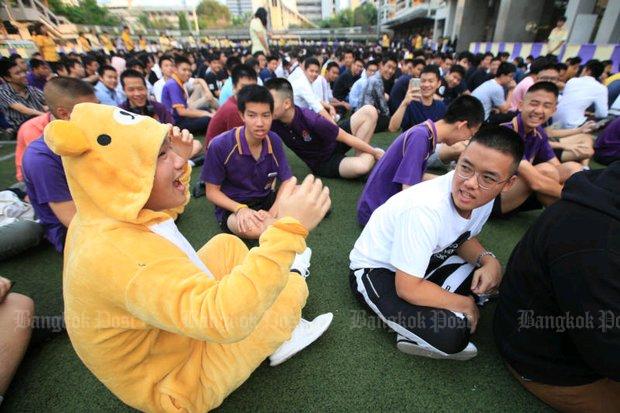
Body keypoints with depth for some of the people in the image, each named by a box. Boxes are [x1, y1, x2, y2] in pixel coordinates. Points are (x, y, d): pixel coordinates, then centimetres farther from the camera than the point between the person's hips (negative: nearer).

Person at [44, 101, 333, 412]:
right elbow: (223, 318, -51)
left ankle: (278, 331, 20)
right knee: (291, 288, -6)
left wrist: (179, 164, -2)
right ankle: (281, 338, 31)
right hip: (175, 385, -8)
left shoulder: (106, 215, -10)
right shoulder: (118, 251, -41)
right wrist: (288, 230, -52)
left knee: (227, 245, 10)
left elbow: (168, 208, 11)